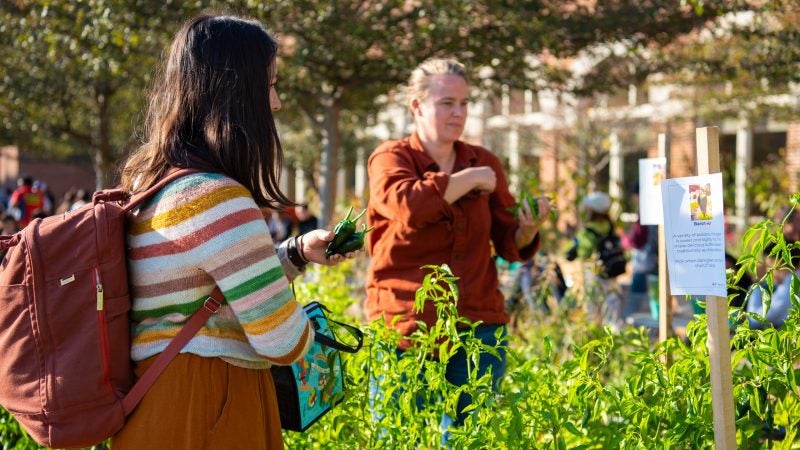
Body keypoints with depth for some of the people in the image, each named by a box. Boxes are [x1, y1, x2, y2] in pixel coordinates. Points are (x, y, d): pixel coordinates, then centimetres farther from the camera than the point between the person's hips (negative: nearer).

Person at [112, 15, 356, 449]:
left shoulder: (147, 180, 8)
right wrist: (313, 323, 3)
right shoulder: (217, 200, -21)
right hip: (205, 415, -9)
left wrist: (295, 253, 17)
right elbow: (284, 342, -18)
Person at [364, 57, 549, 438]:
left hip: (478, 324, 4)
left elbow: (508, 244, 11)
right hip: (409, 325, -3)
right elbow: (407, 205, -24)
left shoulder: (485, 163, 11)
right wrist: (469, 180, -14)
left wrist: (527, 231, -11)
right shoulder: (390, 159, -1)